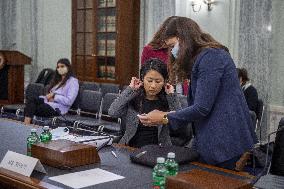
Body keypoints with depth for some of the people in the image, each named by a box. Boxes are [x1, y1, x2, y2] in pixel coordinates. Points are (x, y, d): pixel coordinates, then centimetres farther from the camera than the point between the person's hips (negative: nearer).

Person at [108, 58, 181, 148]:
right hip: (130, 149, 1)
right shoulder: (133, 98, 3)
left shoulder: (167, 101, 3)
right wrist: (130, 89, -5)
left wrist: (172, 95, -6)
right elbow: (113, 113, -11)